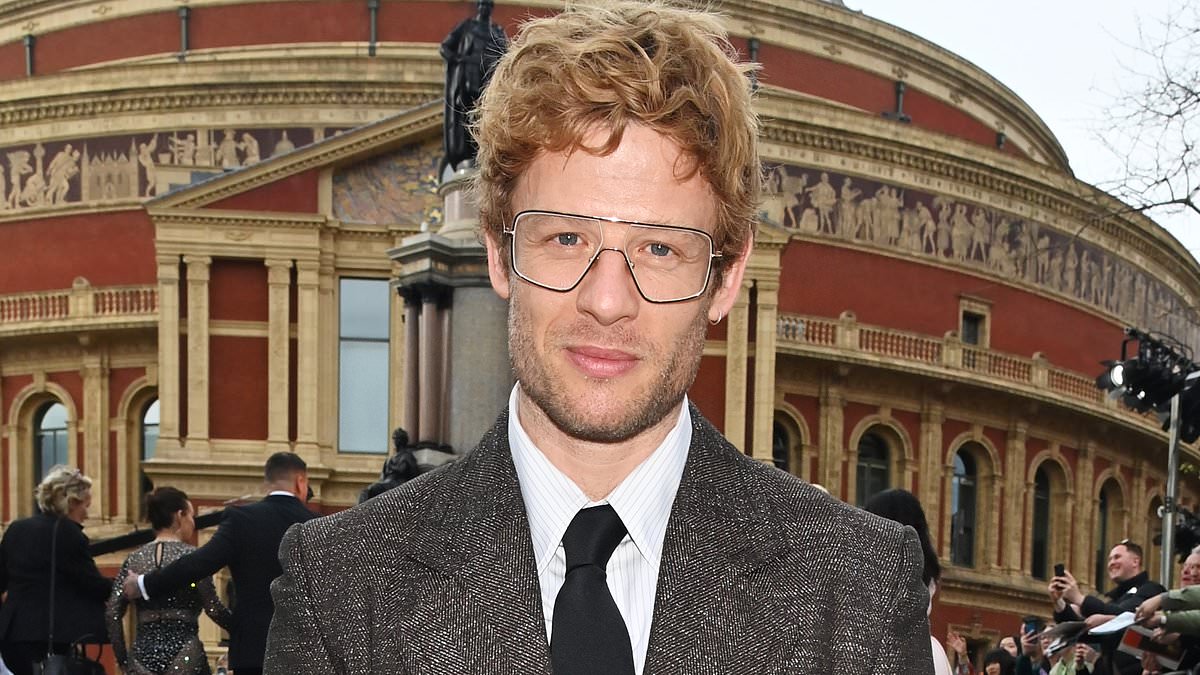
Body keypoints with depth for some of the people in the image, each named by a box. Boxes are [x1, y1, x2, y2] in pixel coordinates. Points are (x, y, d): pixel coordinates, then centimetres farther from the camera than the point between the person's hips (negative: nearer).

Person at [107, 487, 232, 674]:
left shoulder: (134, 559, 8)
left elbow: (112, 612, 2)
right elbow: (213, 609, -9)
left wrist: (123, 659, 7)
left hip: (143, 655, 4)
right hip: (184, 653, -4)